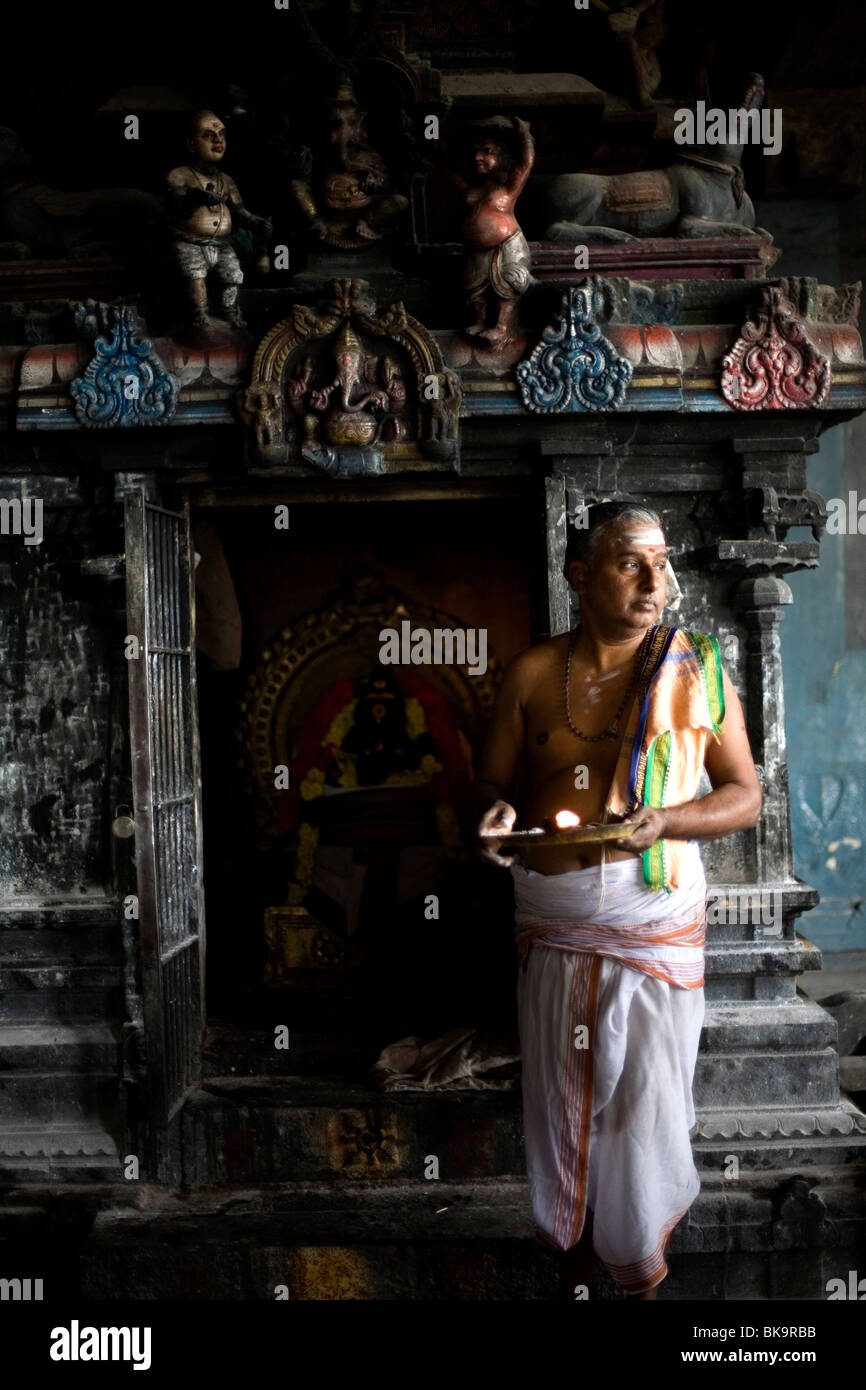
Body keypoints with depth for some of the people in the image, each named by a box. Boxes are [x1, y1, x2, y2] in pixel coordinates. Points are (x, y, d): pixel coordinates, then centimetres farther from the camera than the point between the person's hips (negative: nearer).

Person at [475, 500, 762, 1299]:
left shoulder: (698, 670, -3)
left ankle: (643, 1277, 29)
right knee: (561, 1109, 13)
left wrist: (664, 821, -18)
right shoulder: (532, 675, 2)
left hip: (656, 931, -2)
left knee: (646, 1112, 5)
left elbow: (745, 796, 0)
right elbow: (495, 780, 11)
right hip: (552, 932, 2)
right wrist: (498, 815, -13)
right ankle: (574, 1268, 35)